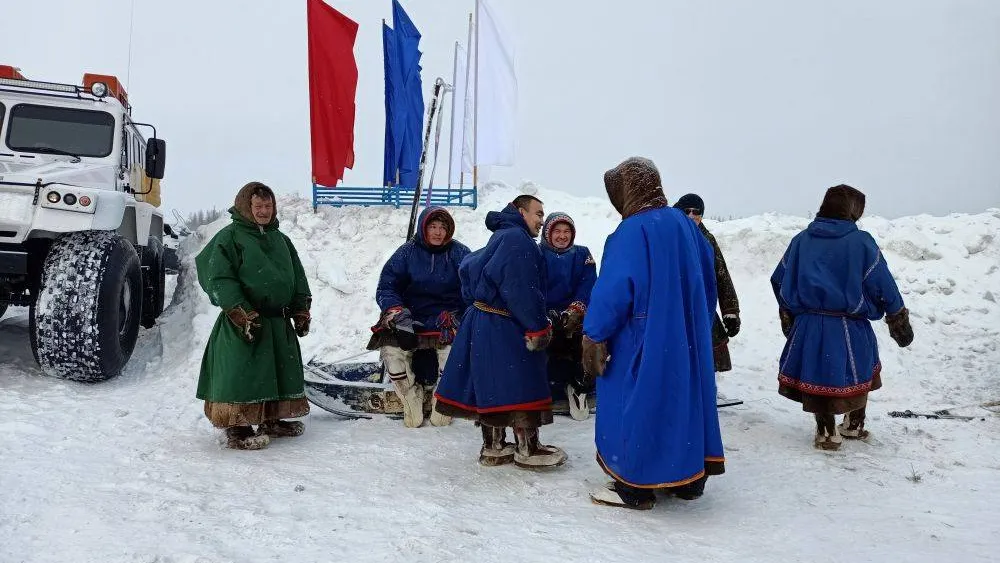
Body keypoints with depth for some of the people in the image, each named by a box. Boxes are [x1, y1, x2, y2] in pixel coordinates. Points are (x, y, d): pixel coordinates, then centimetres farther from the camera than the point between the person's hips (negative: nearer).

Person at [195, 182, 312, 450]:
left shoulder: (280, 239, 16)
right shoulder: (229, 236, -6)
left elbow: (297, 277, 20)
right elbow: (219, 279, -13)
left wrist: (301, 311, 11)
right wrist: (242, 314, -20)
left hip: (279, 322, 7)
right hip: (243, 325, -7)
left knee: (281, 373, 13)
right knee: (241, 376, -8)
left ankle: (272, 420, 28)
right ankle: (237, 428, 2)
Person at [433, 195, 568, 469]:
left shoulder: (500, 238, 19)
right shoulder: (517, 239, -15)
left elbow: (467, 269, 26)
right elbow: (521, 291, -21)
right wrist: (538, 328, -14)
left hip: (482, 320, 11)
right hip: (503, 326, -11)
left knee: (493, 386, 13)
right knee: (520, 386, -3)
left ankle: (493, 447, 20)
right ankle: (528, 449, 5)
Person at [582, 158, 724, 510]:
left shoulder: (631, 231, -16)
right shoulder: (684, 224, 6)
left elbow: (612, 290, -19)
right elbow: (708, 281, 14)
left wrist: (594, 336, -12)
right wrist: (698, 326, 22)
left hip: (643, 339, -7)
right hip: (687, 339, 8)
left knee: (638, 404, 2)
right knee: (684, 396, 16)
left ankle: (636, 487, 8)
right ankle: (691, 477, 27)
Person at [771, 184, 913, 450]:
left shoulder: (801, 240, 3)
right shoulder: (861, 242, -9)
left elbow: (779, 280, 10)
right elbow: (884, 286, -7)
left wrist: (788, 317, 22)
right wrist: (900, 322, 5)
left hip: (808, 326, 2)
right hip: (849, 328, -2)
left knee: (817, 378, 10)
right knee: (858, 375, 19)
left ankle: (827, 432, 14)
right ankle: (853, 426, 31)